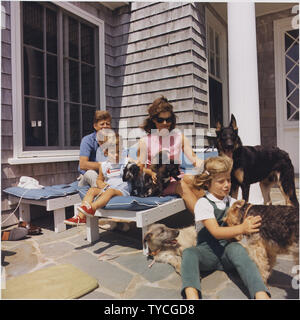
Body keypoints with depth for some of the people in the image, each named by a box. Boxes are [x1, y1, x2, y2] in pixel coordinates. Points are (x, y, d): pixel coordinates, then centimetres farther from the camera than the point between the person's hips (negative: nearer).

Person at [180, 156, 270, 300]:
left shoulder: (232, 202, 12)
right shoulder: (203, 203, -5)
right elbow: (216, 232, -17)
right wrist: (242, 229, -32)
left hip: (228, 249, 2)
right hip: (208, 250, -2)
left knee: (237, 248, -32)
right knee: (189, 253, -33)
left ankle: (261, 295, -47)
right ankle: (191, 296, -54)